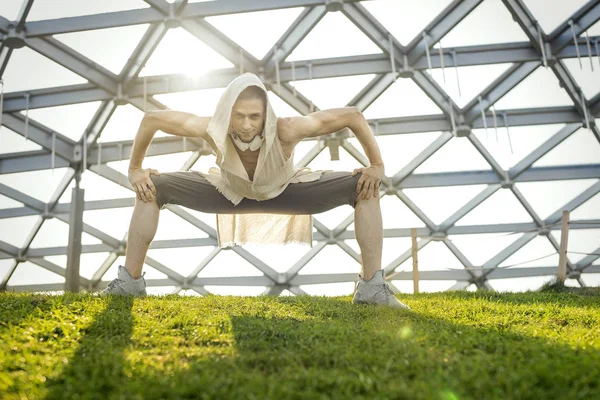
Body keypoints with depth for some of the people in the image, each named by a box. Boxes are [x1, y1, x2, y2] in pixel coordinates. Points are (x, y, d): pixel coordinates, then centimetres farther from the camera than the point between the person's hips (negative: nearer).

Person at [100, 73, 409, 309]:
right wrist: (135, 168, -15)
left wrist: (377, 165, -26)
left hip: (285, 191, -1)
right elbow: (151, 118, -21)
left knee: (364, 188, -22)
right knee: (155, 188, -16)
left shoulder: (285, 131, -42)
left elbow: (353, 115, -32)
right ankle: (129, 281, -2)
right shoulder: (212, 130, -37)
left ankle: (372, 286, -14)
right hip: (230, 192, 1)